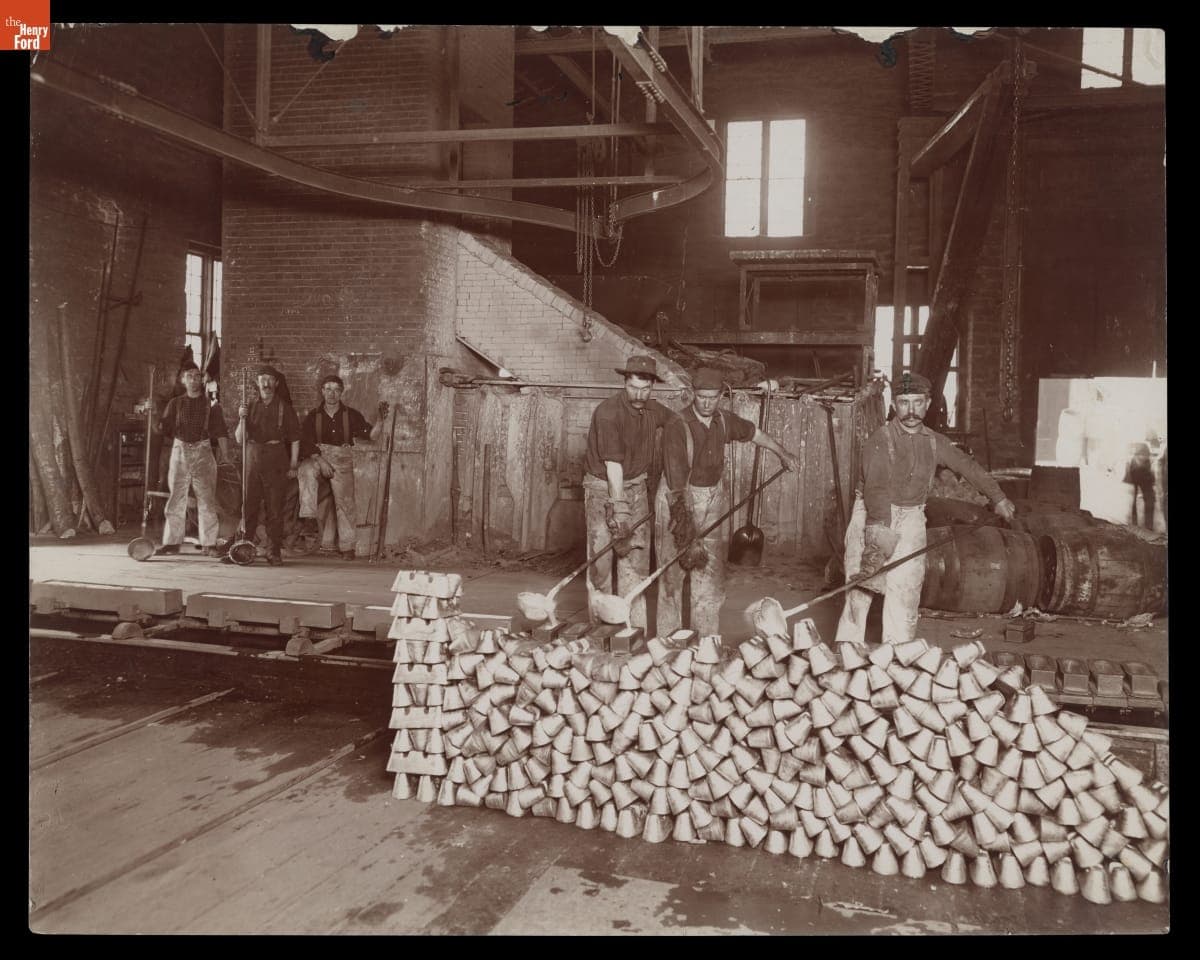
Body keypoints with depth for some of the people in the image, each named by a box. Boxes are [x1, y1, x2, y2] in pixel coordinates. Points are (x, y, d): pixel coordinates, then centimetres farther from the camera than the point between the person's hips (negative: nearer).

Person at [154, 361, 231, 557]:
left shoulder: (210, 403, 6)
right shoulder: (175, 403, 12)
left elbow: (221, 431, 0)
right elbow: (163, 429, 10)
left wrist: (226, 456, -8)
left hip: (203, 454, -2)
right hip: (179, 452, 2)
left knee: (206, 500, -4)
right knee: (176, 499, 2)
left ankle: (209, 544, -1)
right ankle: (172, 543, 7)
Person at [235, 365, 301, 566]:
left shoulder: (285, 408, 7)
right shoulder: (250, 407, 14)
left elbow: (295, 439, 3)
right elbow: (239, 439, 11)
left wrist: (293, 465, -4)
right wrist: (242, 419, -6)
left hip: (276, 461, -2)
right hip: (253, 459, 2)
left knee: (275, 509, -2)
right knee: (248, 506, 0)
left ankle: (274, 552, 1)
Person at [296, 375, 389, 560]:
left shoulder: (351, 414, 2)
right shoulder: (314, 415, 3)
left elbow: (371, 435, -3)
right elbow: (305, 442, -4)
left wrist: (381, 420, -20)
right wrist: (320, 461, -17)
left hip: (342, 459, 0)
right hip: (317, 456, 0)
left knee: (344, 500, -5)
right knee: (307, 470, -34)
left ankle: (347, 546, 2)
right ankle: (309, 519, -34)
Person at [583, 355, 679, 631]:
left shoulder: (652, 410, 1)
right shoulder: (608, 412, -20)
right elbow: (613, 463, -25)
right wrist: (619, 506, -28)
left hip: (636, 487, 6)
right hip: (603, 487, -6)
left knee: (636, 556, 4)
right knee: (600, 557, -1)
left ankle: (636, 627, 10)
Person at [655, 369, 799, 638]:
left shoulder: (724, 421, -2)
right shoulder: (677, 428, -20)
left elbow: (754, 433, 21)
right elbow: (676, 484, -23)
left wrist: (783, 454, 35)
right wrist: (685, 526, -27)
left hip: (714, 499, 5)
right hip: (678, 500, -5)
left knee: (711, 571, 6)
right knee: (673, 573, -2)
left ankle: (708, 641, 15)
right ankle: (667, 640, 7)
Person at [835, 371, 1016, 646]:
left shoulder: (935, 443, 6)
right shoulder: (880, 439, -13)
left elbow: (967, 466, 21)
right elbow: (876, 488, -24)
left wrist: (999, 498, 28)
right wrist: (879, 530, -36)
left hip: (911, 519, 4)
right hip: (874, 515, -4)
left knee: (906, 588, -4)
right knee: (861, 585, -8)